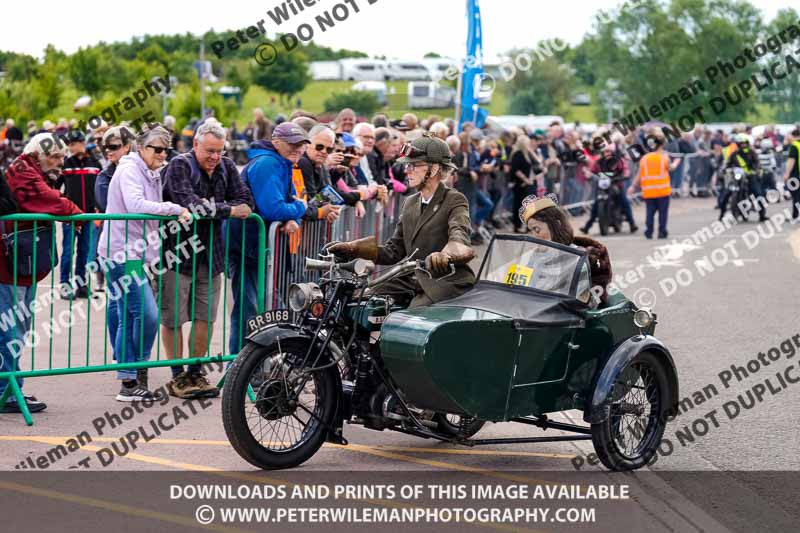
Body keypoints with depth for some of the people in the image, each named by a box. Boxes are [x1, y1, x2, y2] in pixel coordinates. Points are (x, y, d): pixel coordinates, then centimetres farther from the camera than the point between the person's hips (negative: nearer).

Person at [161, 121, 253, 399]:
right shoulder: (179, 166, -11)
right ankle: (177, 377, 8)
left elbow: (245, 201, -2)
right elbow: (190, 203, -25)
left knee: (205, 317, 9)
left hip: (210, 254, 6)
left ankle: (195, 373, 21)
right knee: (174, 318, -1)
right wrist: (228, 210, -17)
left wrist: (209, 207, -15)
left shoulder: (226, 167, 7)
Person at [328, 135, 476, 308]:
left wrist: (445, 255, -49)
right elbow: (394, 251, 18)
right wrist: (351, 249, 4)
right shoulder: (410, 203, 18)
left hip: (445, 283, -7)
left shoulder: (455, 201, -4)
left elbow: (459, 234, -25)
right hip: (412, 280, 7)